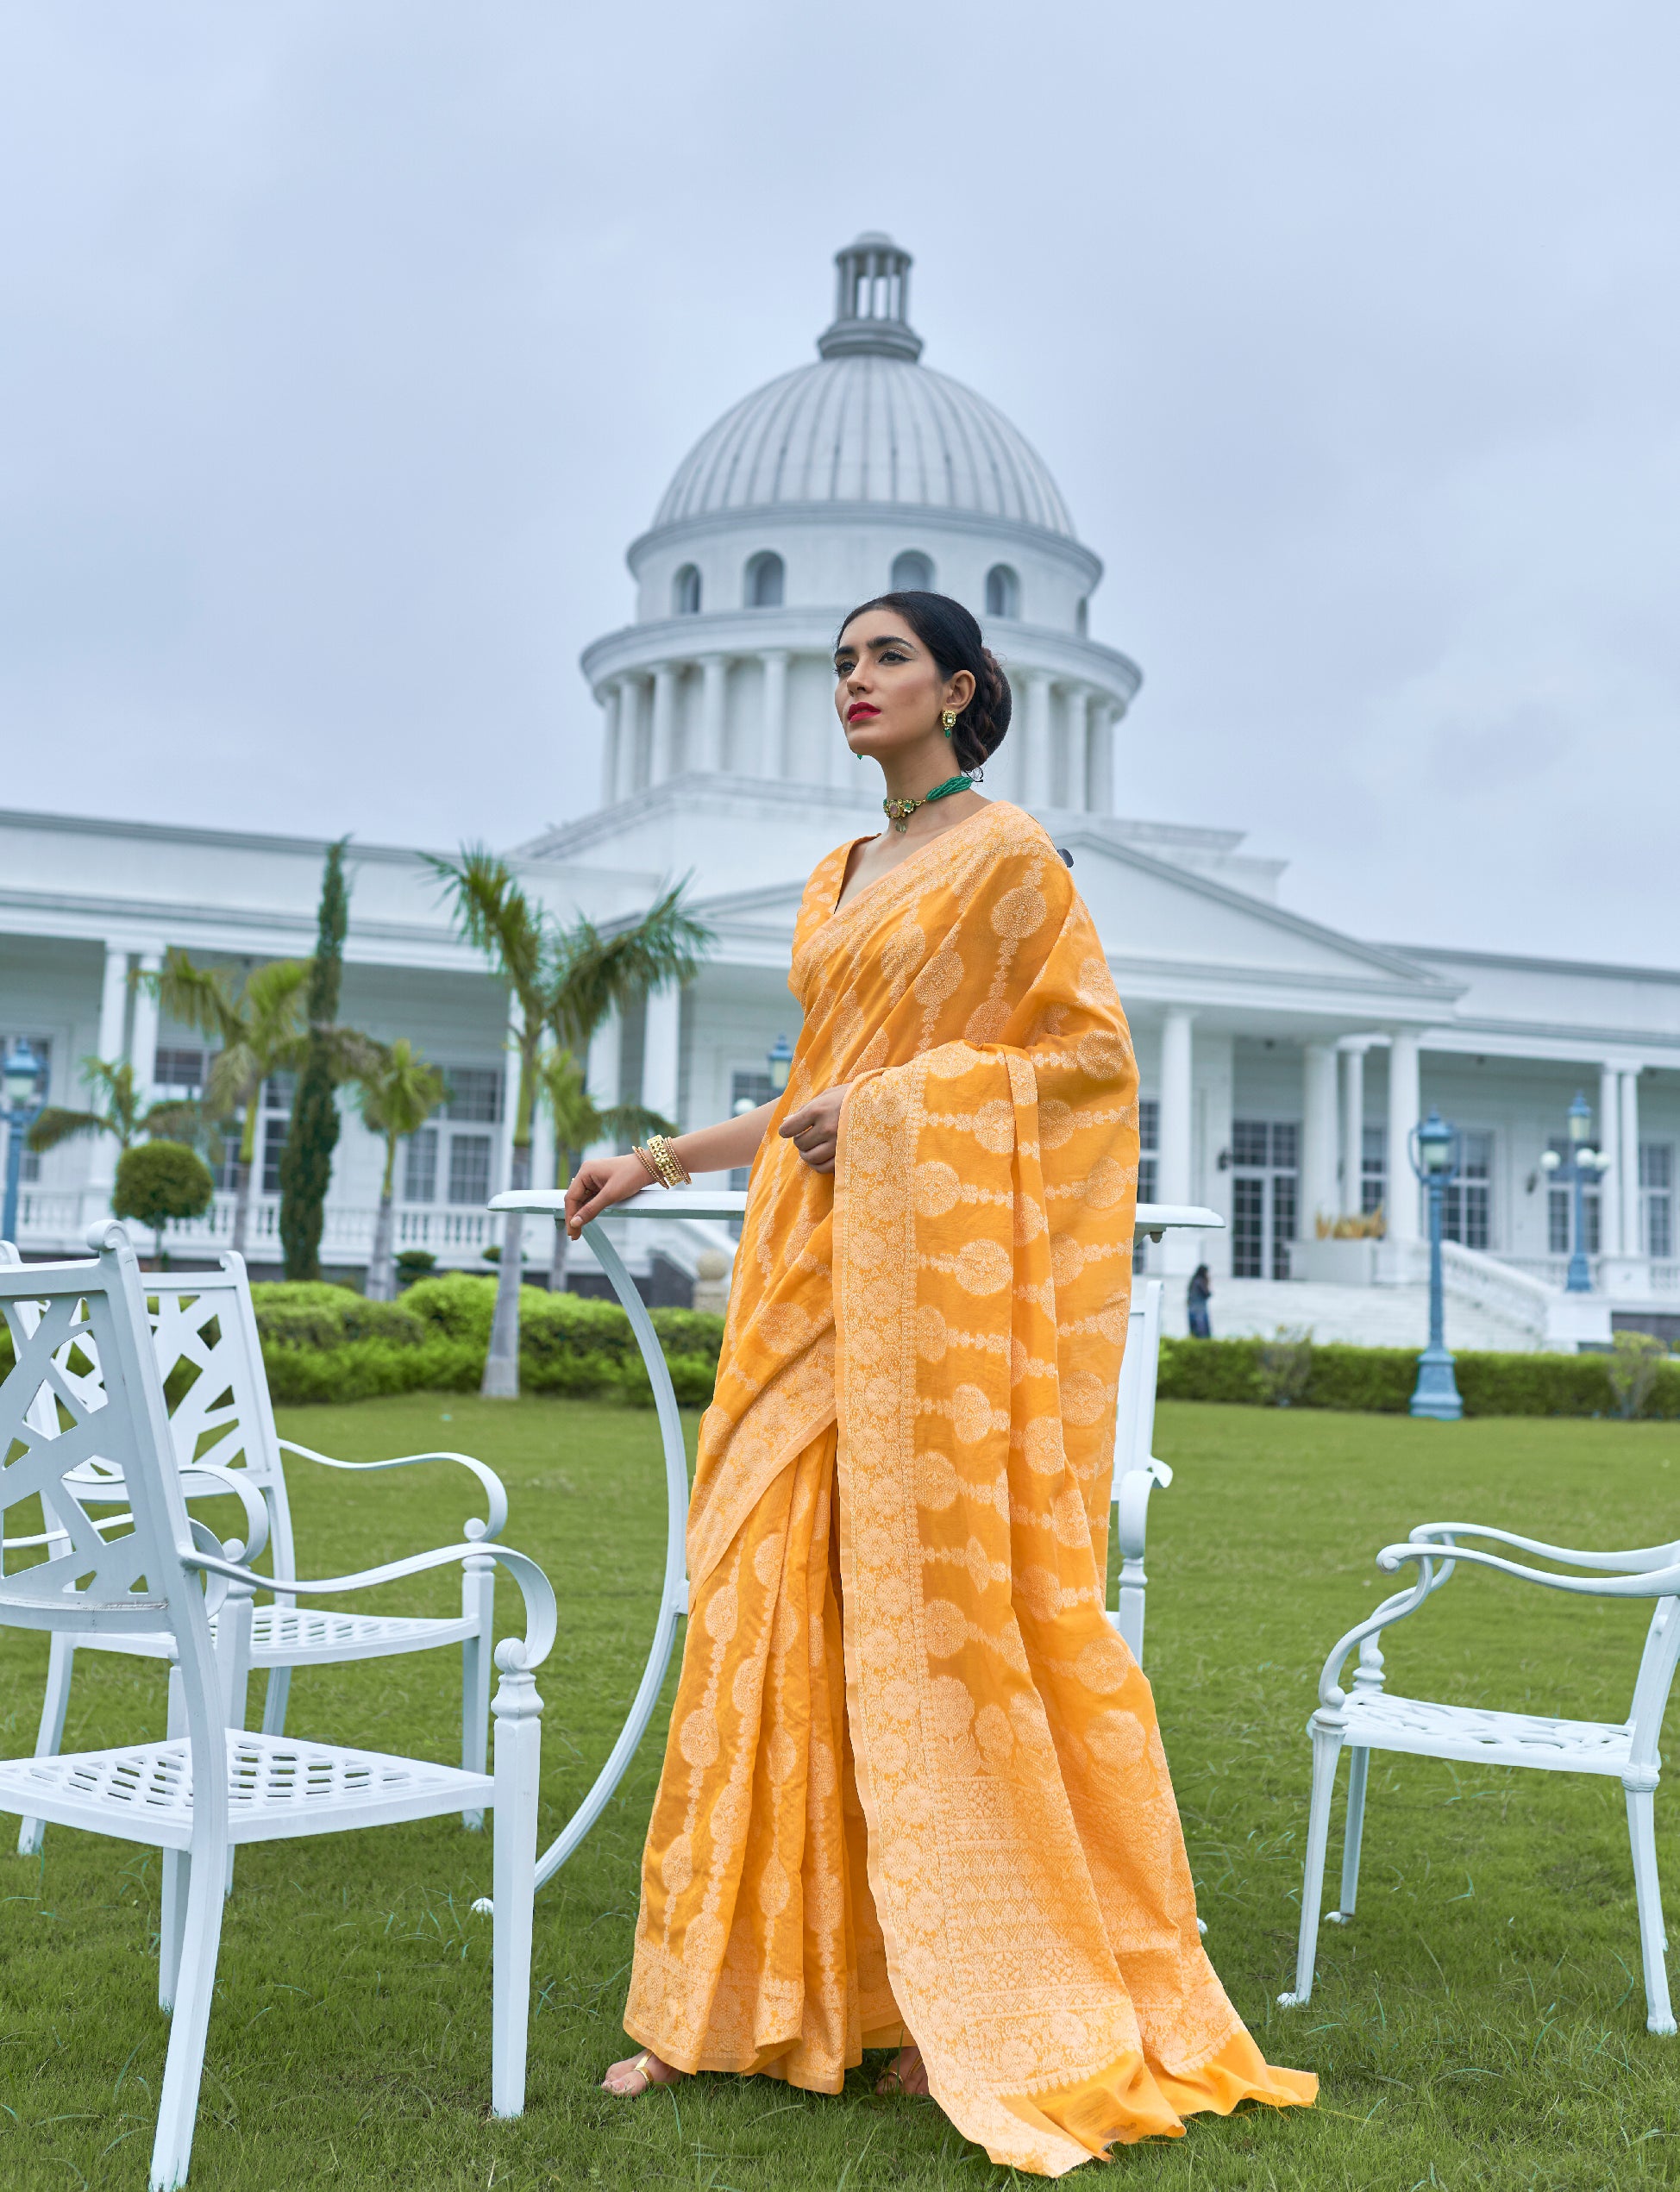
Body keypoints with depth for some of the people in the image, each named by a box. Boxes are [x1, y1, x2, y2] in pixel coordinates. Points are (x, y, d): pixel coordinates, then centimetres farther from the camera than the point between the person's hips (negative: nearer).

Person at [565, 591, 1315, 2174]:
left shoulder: (1006, 852, -1)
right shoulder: (834, 882, 20)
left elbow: (1096, 1052, -6)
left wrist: (905, 1100, -14)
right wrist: (661, 1159, 19)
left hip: (947, 1267, -7)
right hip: (817, 1271, 7)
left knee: (945, 1599, -6)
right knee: (779, 1597, 3)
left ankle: (988, 2009, 5)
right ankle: (736, 1996, 10)